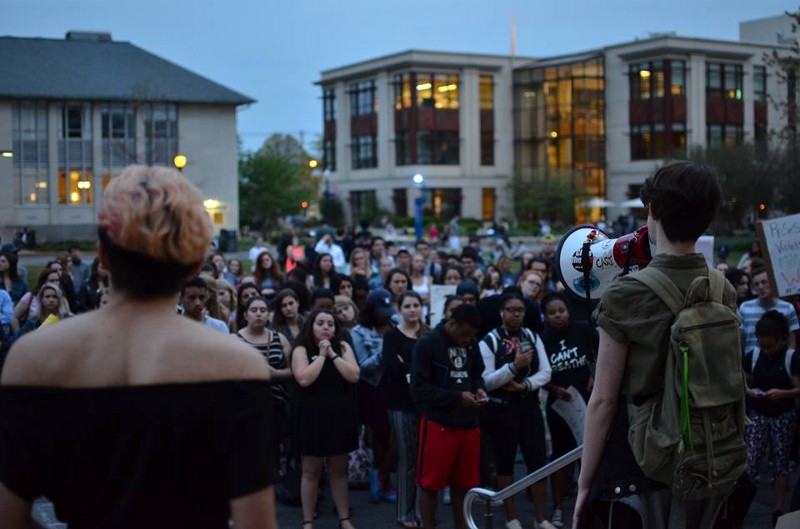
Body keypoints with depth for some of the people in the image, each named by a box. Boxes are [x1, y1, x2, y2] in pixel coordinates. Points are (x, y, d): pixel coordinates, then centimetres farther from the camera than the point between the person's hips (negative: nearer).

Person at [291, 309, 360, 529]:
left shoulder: (343, 347, 4)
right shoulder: (301, 349, -5)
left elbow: (353, 376, -7)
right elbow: (304, 379, -19)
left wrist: (333, 354, -11)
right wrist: (321, 355, -14)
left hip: (340, 415, 3)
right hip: (312, 417, -3)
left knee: (339, 470, 12)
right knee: (311, 471, 5)